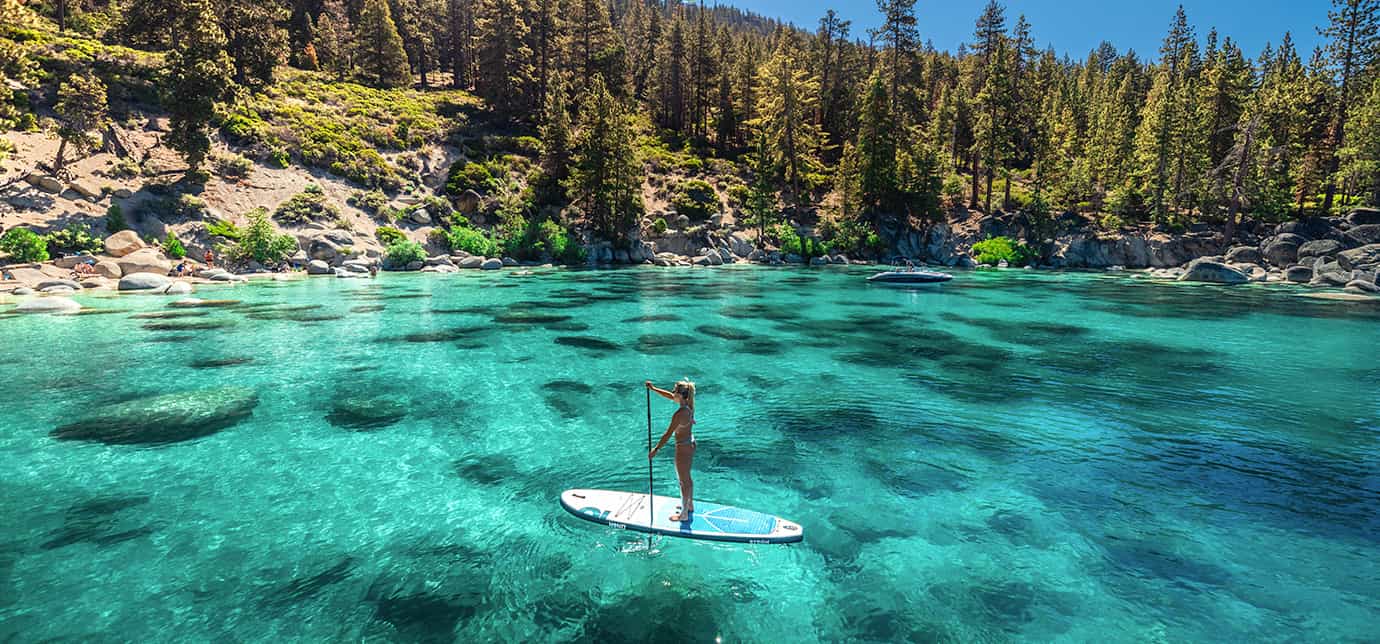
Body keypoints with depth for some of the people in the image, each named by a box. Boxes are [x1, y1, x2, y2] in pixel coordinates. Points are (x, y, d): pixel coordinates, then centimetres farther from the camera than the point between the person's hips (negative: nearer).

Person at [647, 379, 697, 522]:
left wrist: (656, 449, -19)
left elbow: (668, 434, -26)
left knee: (683, 481, 7)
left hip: (683, 448, -9)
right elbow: (669, 396, 8)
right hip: (691, 444, 9)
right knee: (687, 477, 25)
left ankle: (684, 514, 22)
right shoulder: (689, 405, -5)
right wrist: (653, 389, 9)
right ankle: (690, 505, 43)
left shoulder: (679, 414, -30)